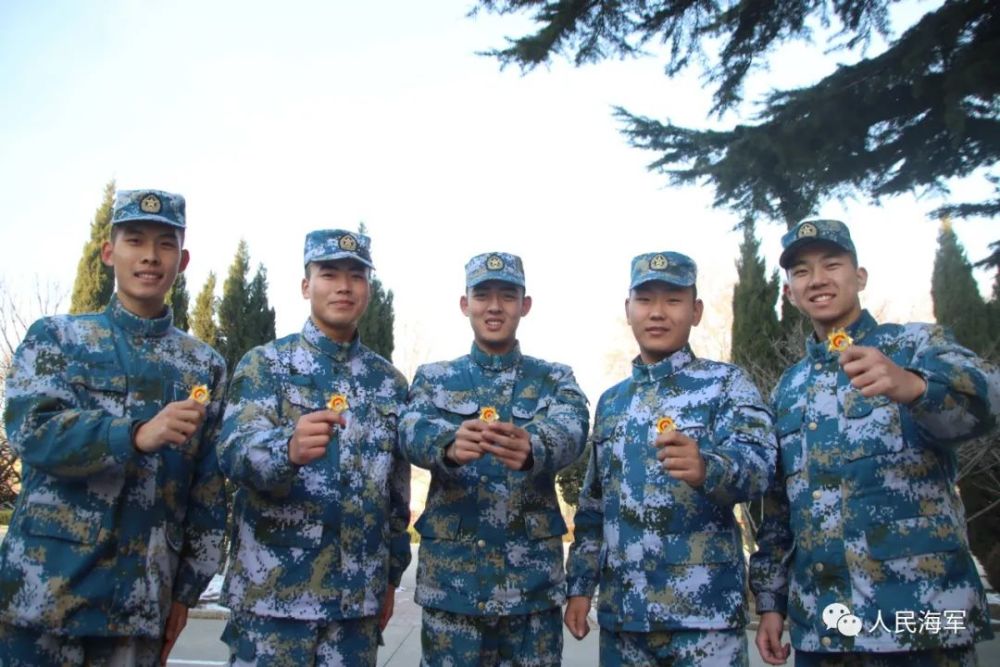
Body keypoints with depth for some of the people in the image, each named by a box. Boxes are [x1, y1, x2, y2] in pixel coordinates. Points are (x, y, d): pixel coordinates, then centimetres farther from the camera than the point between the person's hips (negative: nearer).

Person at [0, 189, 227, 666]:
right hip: (46, 587, -2)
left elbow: (210, 490, 8)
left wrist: (187, 588, 6)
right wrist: (137, 435, -28)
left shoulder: (204, 365, 7)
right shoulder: (56, 336, 3)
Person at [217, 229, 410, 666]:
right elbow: (233, 451, -18)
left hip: (358, 595, 4)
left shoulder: (390, 382, 8)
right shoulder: (265, 363, -2)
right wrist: (289, 448, -39)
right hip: (272, 591, -3)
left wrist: (391, 577, 14)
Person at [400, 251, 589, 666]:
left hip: (532, 579, 0)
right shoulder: (434, 378, 6)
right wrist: (450, 444, -39)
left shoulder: (555, 380, 5)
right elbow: (414, 433, -15)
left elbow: (569, 431, -17)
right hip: (451, 577, 0)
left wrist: (531, 447, -41)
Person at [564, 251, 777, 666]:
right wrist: (580, 586, 11)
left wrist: (706, 468, -40)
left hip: (703, 610, -4)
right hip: (621, 612, 5)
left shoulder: (726, 383, -2)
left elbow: (760, 463, -20)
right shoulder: (611, 401, 12)